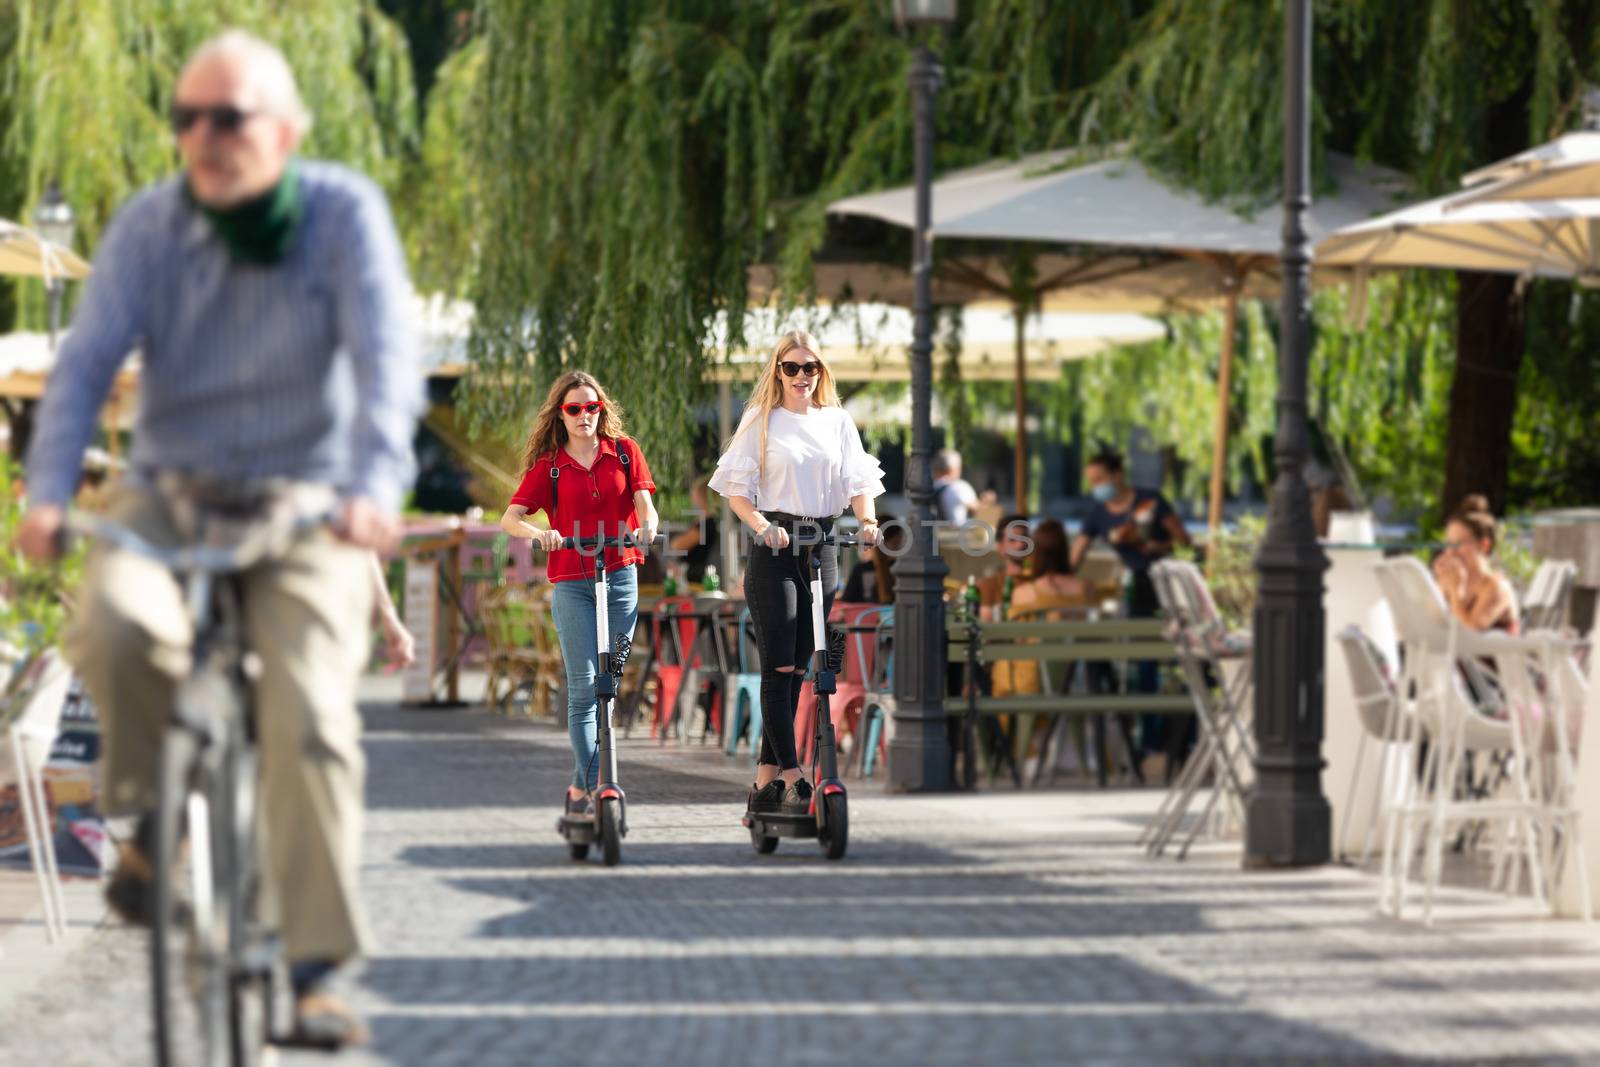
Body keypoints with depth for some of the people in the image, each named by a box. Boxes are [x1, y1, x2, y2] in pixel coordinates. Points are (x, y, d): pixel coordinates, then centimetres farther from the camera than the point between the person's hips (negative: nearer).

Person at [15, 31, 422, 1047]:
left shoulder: (344, 212, -8)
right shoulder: (148, 224, -3)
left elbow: (387, 357, -19)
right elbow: (87, 360, -12)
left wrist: (374, 487, -35)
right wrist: (49, 493, -28)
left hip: (303, 506, -1)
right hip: (169, 495, 1)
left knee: (310, 719, -19)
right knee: (116, 626, -31)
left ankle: (317, 972, -10)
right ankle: (153, 821, -3)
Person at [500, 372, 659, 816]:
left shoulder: (624, 451, 7)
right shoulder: (548, 464, 3)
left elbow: (644, 503, -2)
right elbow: (510, 517, -6)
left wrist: (648, 525, -25)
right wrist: (539, 533, -28)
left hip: (620, 577, 2)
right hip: (570, 583, -2)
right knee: (583, 685, -9)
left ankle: (581, 787, 14)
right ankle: (595, 785, -8)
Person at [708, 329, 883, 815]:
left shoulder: (837, 422, 12)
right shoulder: (761, 422, 2)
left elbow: (857, 483, 8)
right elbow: (738, 490, -2)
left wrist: (867, 521, -12)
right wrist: (762, 526, -20)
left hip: (822, 548, 4)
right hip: (775, 548, -4)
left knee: (797, 667, 5)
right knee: (779, 666, -10)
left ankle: (766, 779, 11)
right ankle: (792, 778, -15)